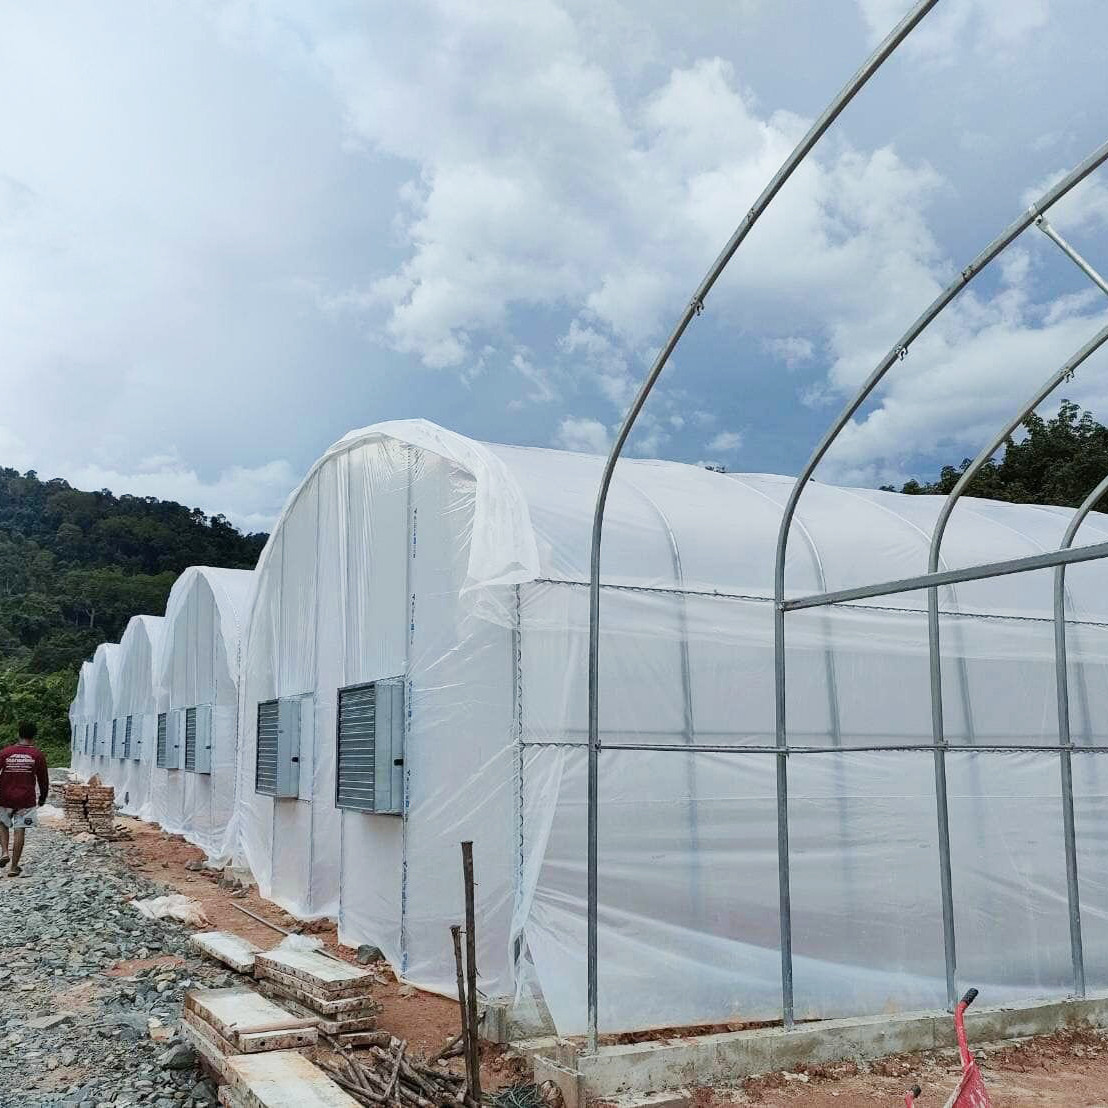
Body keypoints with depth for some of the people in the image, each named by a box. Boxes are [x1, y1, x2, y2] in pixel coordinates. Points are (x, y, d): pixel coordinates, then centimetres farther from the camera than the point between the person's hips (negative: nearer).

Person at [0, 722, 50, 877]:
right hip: (26, 799, -1)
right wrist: (43, 797, 18)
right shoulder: (38, 755, -3)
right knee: (20, 831, 3)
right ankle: (14, 867, 5)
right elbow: (43, 779, 3)